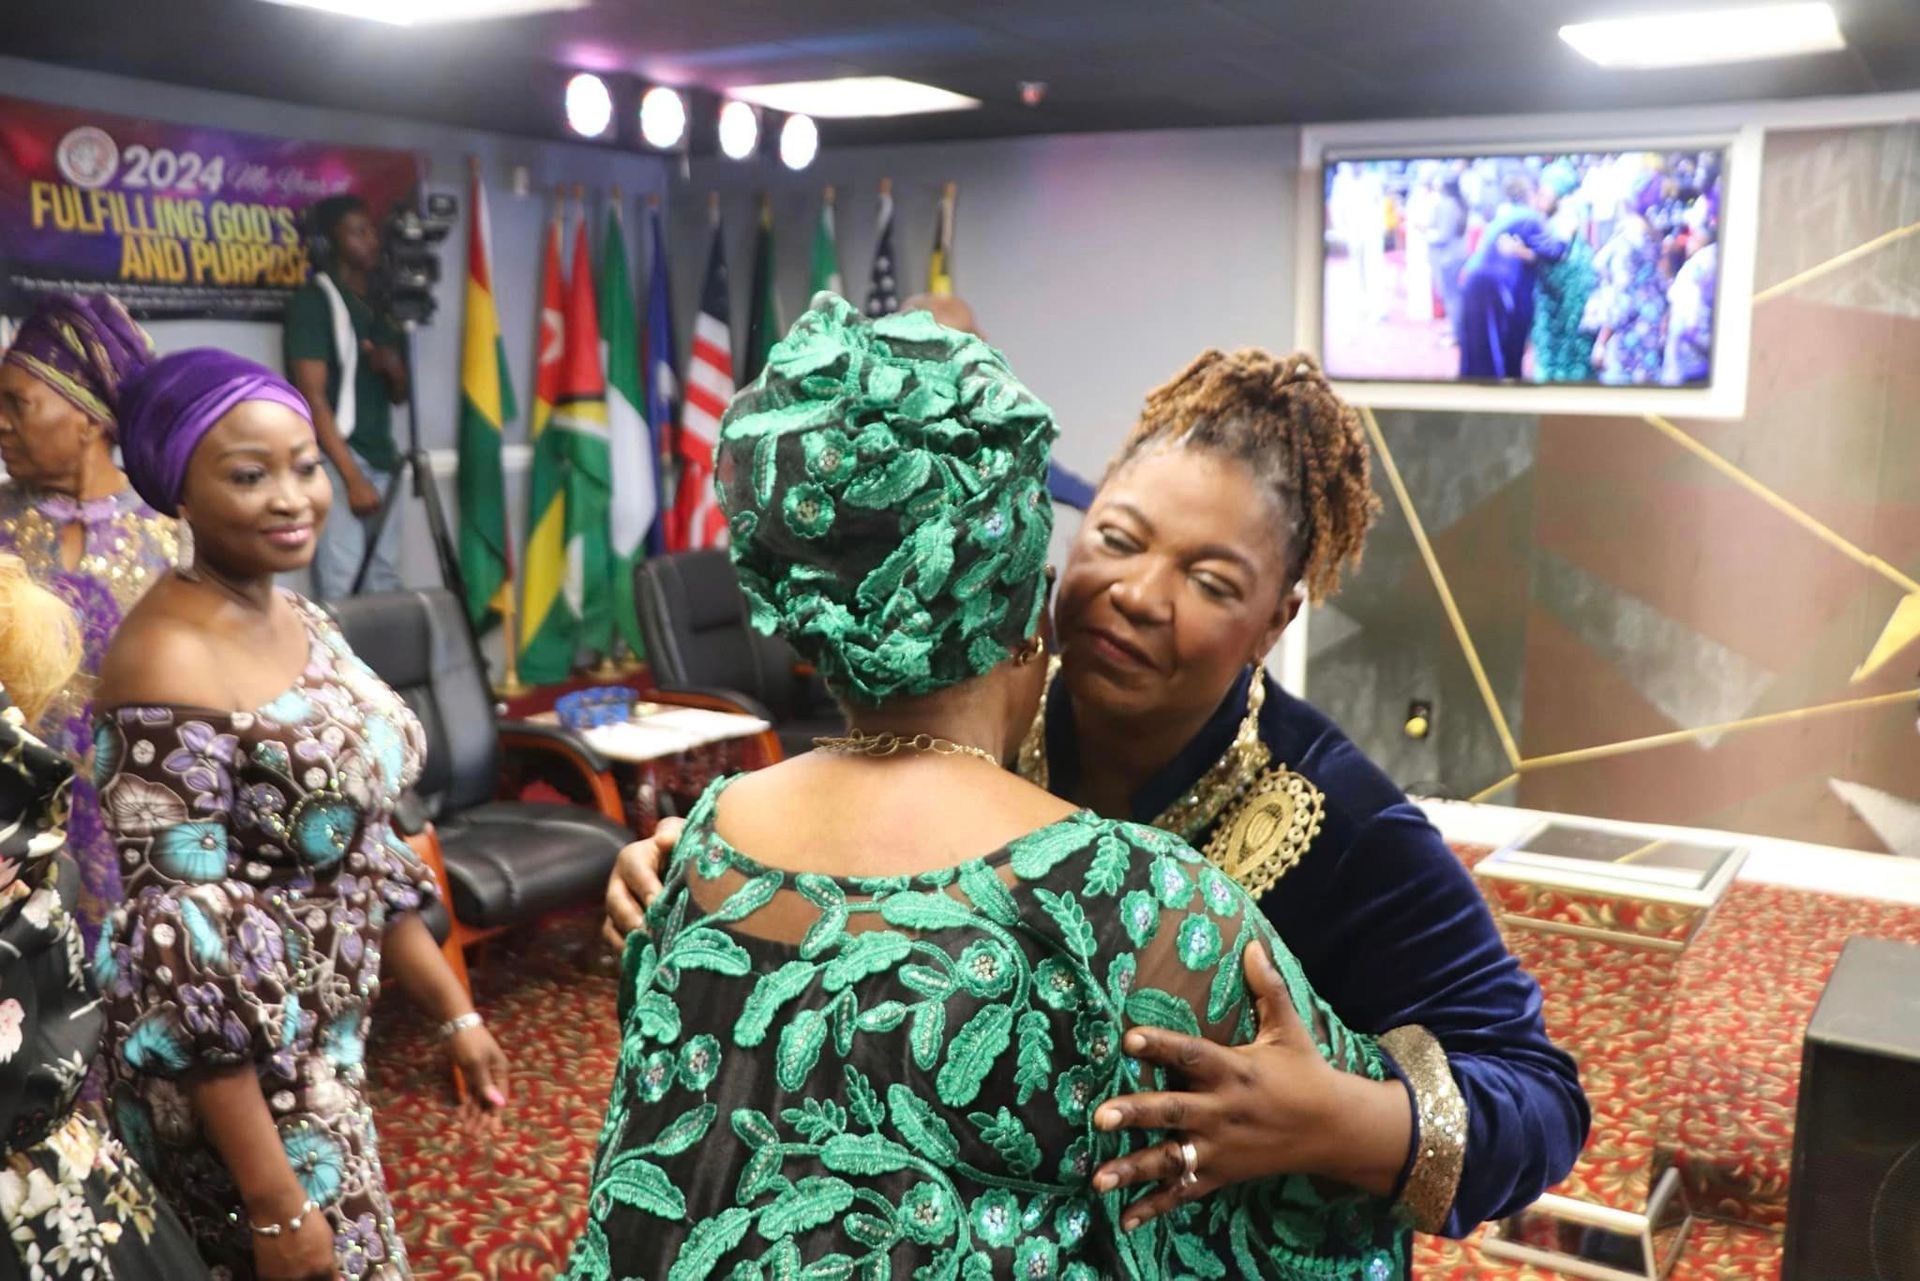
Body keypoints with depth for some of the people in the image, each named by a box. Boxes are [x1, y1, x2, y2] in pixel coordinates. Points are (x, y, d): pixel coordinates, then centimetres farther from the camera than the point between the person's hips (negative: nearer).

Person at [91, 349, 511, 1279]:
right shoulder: (167, 664, -23)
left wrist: (455, 1012, 12)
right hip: (239, 1074, -8)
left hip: (322, 1048, 8)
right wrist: (274, 1199, -22)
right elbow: (184, 952, -24)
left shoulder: (299, 620, 3)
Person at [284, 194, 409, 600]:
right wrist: (352, 476, -17)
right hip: (335, 461, -7)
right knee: (341, 588, -12)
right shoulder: (313, 300, -6)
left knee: (385, 586, 6)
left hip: (381, 459, 7)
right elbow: (313, 398, -12)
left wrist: (393, 367, -4)